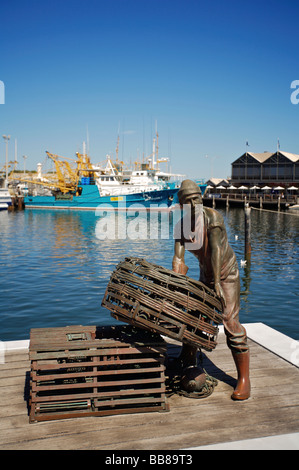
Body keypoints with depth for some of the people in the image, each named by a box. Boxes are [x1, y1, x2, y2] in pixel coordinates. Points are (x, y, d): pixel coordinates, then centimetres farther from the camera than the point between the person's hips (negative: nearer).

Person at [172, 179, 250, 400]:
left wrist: (217, 283, -33)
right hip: (205, 275, 6)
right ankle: (188, 367, 31)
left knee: (231, 323, -12)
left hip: (227, 273, -5)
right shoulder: (181, 226, -8)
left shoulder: (212, 216, -24)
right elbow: (178, 258, -14)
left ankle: (244, 379, 0)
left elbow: (216, 249, -29)